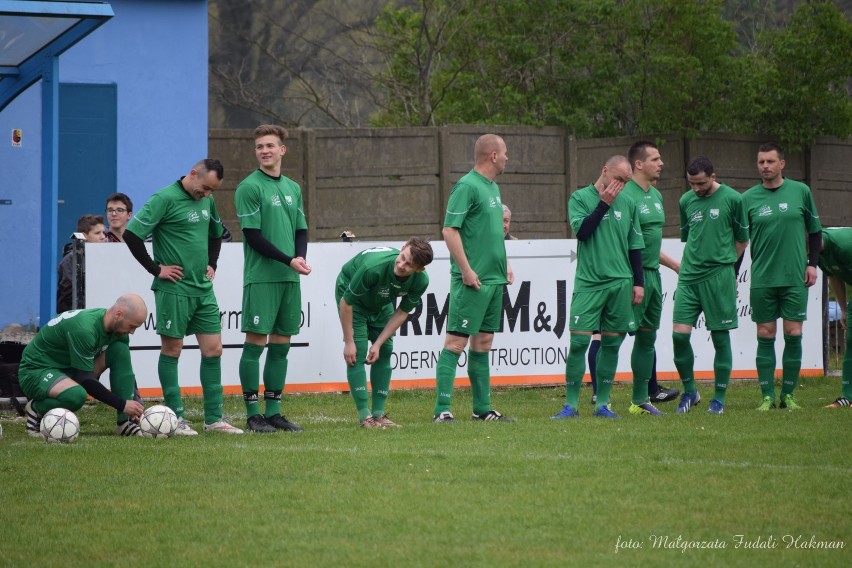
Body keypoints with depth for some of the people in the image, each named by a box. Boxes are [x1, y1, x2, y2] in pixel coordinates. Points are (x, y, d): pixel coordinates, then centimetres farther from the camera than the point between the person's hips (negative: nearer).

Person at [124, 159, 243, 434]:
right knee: (172, 350, 0)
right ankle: (175, 419, 4)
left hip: (203, 288, 7)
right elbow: (131, 234, -17)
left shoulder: (207, 201, 11)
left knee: (213, 349, 5)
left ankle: (213, 419, 11)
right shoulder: (165, 199, -12)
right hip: (174, 289, -7)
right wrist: (156, 269, -13)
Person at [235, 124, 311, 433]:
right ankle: (253, 414, -3)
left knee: (281, 344, 7)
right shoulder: (249, 187, -6)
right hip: (261, 277, -6)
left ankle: (273, 411, 13)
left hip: (289, 279, 6)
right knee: (256, 341, -5)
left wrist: (301, 257, -4)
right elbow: (253, 236, -11)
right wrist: (289, 260, -15)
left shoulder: (293, 188, 15)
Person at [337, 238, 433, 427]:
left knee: (385, 352, 0)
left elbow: (402, 312, -11)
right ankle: (364, 416, -14)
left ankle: (378, 413, 7)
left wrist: (378, 344, -14)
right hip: (354, 297, -5)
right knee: (357, 353, -15)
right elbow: (346, 303, -30)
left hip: (381, 302, 5)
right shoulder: (373, 267, -43)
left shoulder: (420, 281, -27)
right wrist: (348, 342, -25)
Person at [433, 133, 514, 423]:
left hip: (494, 279, 9)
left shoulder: (493, 188, 16)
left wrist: (504, 264, 20)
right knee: (456, 341, -9)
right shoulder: (467, 186, -13)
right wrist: (466, 270, -20)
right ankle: (442, 409, -10)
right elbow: (450, 230, -18)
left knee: (483, 342, 13)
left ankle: (483, 408, 18)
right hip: (473, 280, -9)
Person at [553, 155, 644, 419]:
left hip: (621, 283, 3)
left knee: (611, 344, 4)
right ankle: (571, 405, -5)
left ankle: (602, 404, 10)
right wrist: (604, 203, -11)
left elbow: (635, 246, 15)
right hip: (588, 283, -3)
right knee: (578, 341, -9)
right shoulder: (580, 197, 2)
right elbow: (582, 231, -12)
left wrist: (638, 282, 10)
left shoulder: (628, 204, 11)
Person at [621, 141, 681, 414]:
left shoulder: (656, 195, 16)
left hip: (652, 274, 9)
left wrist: (675, 264, 29)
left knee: (647, 338, 12)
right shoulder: (626, 195, -13)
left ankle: (641, 399, 18)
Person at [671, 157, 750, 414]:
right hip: (689, 277, 3)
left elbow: (743, 240, 6)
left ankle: (719, 398, 10)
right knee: (679, 333, -5)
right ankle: (689, 391, 12)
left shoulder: (732, 199, -2)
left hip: (719, 277, -3)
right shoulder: (686, 201, 10)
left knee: (720, 336, 1)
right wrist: (693, 262, 12)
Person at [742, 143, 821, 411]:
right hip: (761, 279, 0)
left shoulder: (800, 191, 3)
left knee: (793, 334, -2)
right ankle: (767, 396, 6)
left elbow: (814, 230, 11)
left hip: (795, 277, 0)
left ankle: (788, 394, 7)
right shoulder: (748, 198, 3)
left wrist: (812, 263, 3)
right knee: (765, 335, 1)